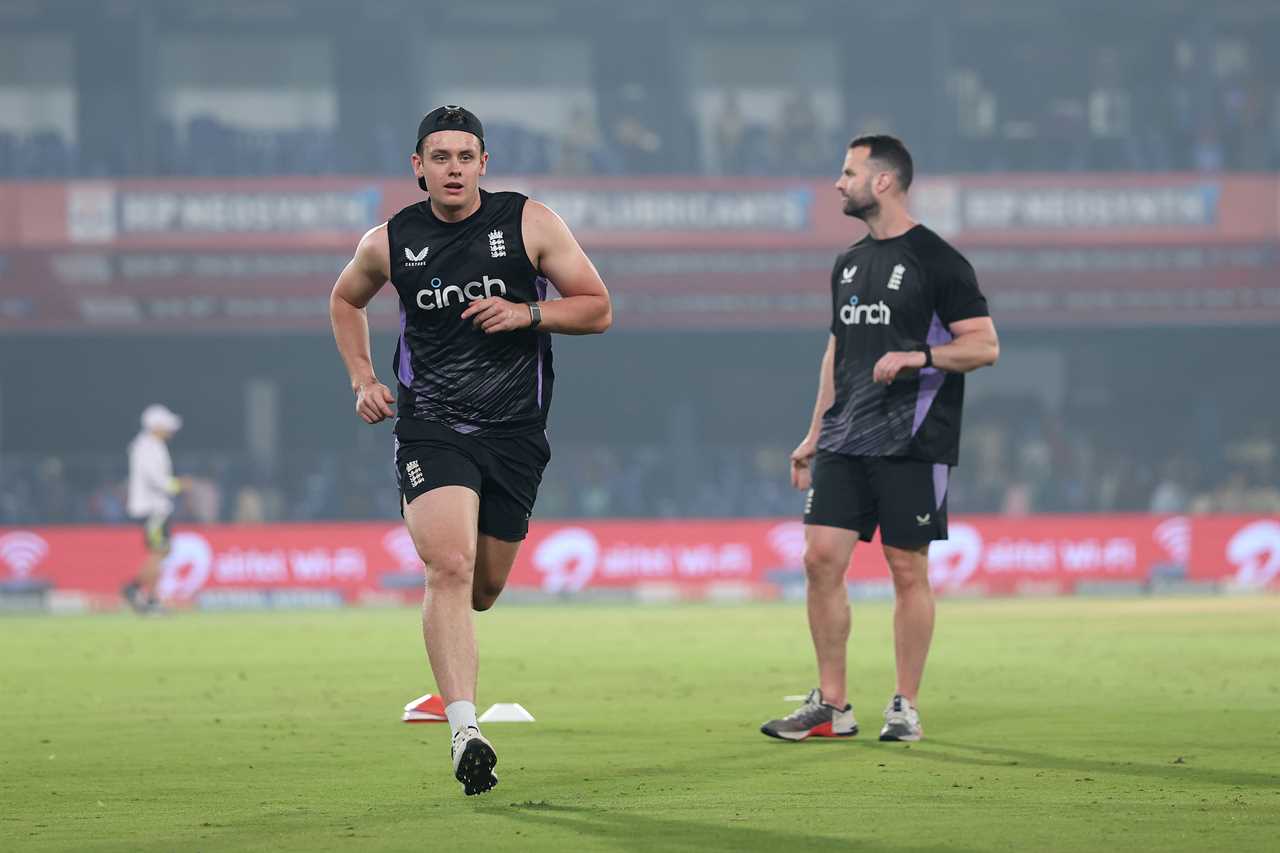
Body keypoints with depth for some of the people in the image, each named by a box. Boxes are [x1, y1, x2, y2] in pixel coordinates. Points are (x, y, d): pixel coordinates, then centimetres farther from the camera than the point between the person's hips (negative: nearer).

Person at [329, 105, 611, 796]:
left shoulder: (530, 223, -1)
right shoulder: (390, 241, 3)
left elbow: (598, 309, 2)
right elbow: (345, 300, 24)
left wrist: (528, 313, -15)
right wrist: (362, 380, 11)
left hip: (514, 432, 1)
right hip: (429, 426, -1)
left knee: (483, 589, 10)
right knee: (450, 568, -23)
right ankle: (464, 730, -28)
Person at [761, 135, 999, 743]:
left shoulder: (936, 260, -6)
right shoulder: (849, 264, 16)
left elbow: (984, 345, -9)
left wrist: (917, 357, -23)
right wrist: (814, 436, 20)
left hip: (911, 442, -6)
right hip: (845, 442, 6)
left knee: (907, 570, -1)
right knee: (821, 556, -2)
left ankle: (906, 708, 7)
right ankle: (831, 706, 5)